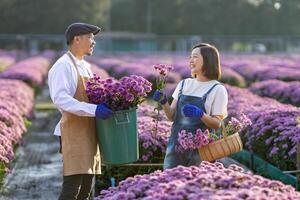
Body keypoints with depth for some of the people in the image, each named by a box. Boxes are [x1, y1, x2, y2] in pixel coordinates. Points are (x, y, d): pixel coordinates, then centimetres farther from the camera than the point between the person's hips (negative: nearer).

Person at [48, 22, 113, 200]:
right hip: (74, 134, -9)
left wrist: (108, 105, 9)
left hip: (89, 134, 9)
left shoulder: (85, 66, 18)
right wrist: (93, 110, -30)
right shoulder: (63, 65, -10)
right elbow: (60, 98, -23)